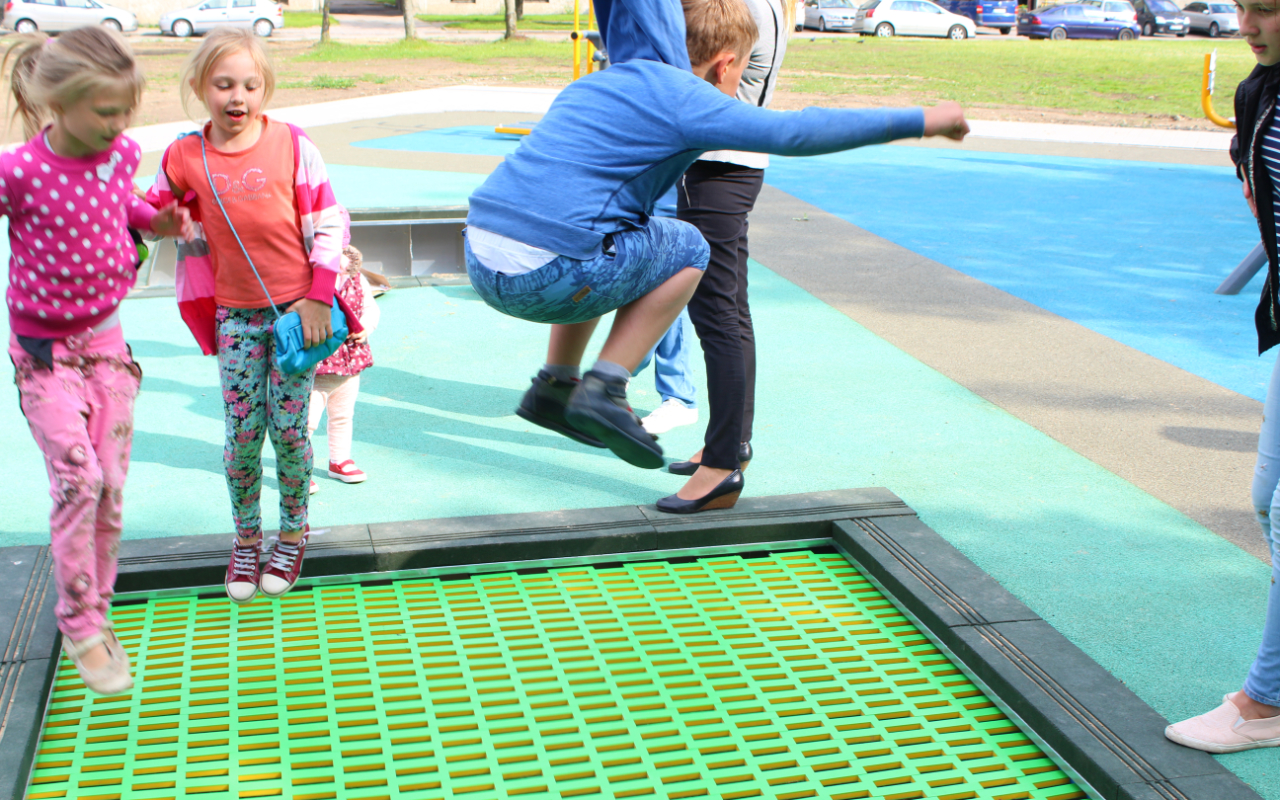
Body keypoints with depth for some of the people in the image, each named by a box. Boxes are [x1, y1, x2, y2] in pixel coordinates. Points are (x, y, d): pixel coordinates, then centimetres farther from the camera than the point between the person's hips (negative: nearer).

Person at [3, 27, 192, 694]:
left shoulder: (122, 154, -4)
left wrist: (156, 221, 1)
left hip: (106, 342, 5)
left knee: (110, 488, 4)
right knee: (77, 481, -15)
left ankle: (96, 618, 20)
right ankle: (79, 628, 2)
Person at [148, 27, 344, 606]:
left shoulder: (292, 145, -7)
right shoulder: (184, 158, -2)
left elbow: (328, 222, -5)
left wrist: (319, 296, -8)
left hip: (297, 307, -1)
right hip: (235, 312, 2)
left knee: (288, 428, 2)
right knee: (242, 433, 2)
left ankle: (292, 536, 22)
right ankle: (246, 540, 22)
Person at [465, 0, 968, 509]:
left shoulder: (603, 81, 22)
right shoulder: (678, 96, -3)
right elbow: (795, 133, -8)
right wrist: (918, 122, -1)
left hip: (481, 260, 8)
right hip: (541, 279, -8)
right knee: (686, 248, 11)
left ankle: (555, 384, 26)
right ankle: (603, 389, 5)